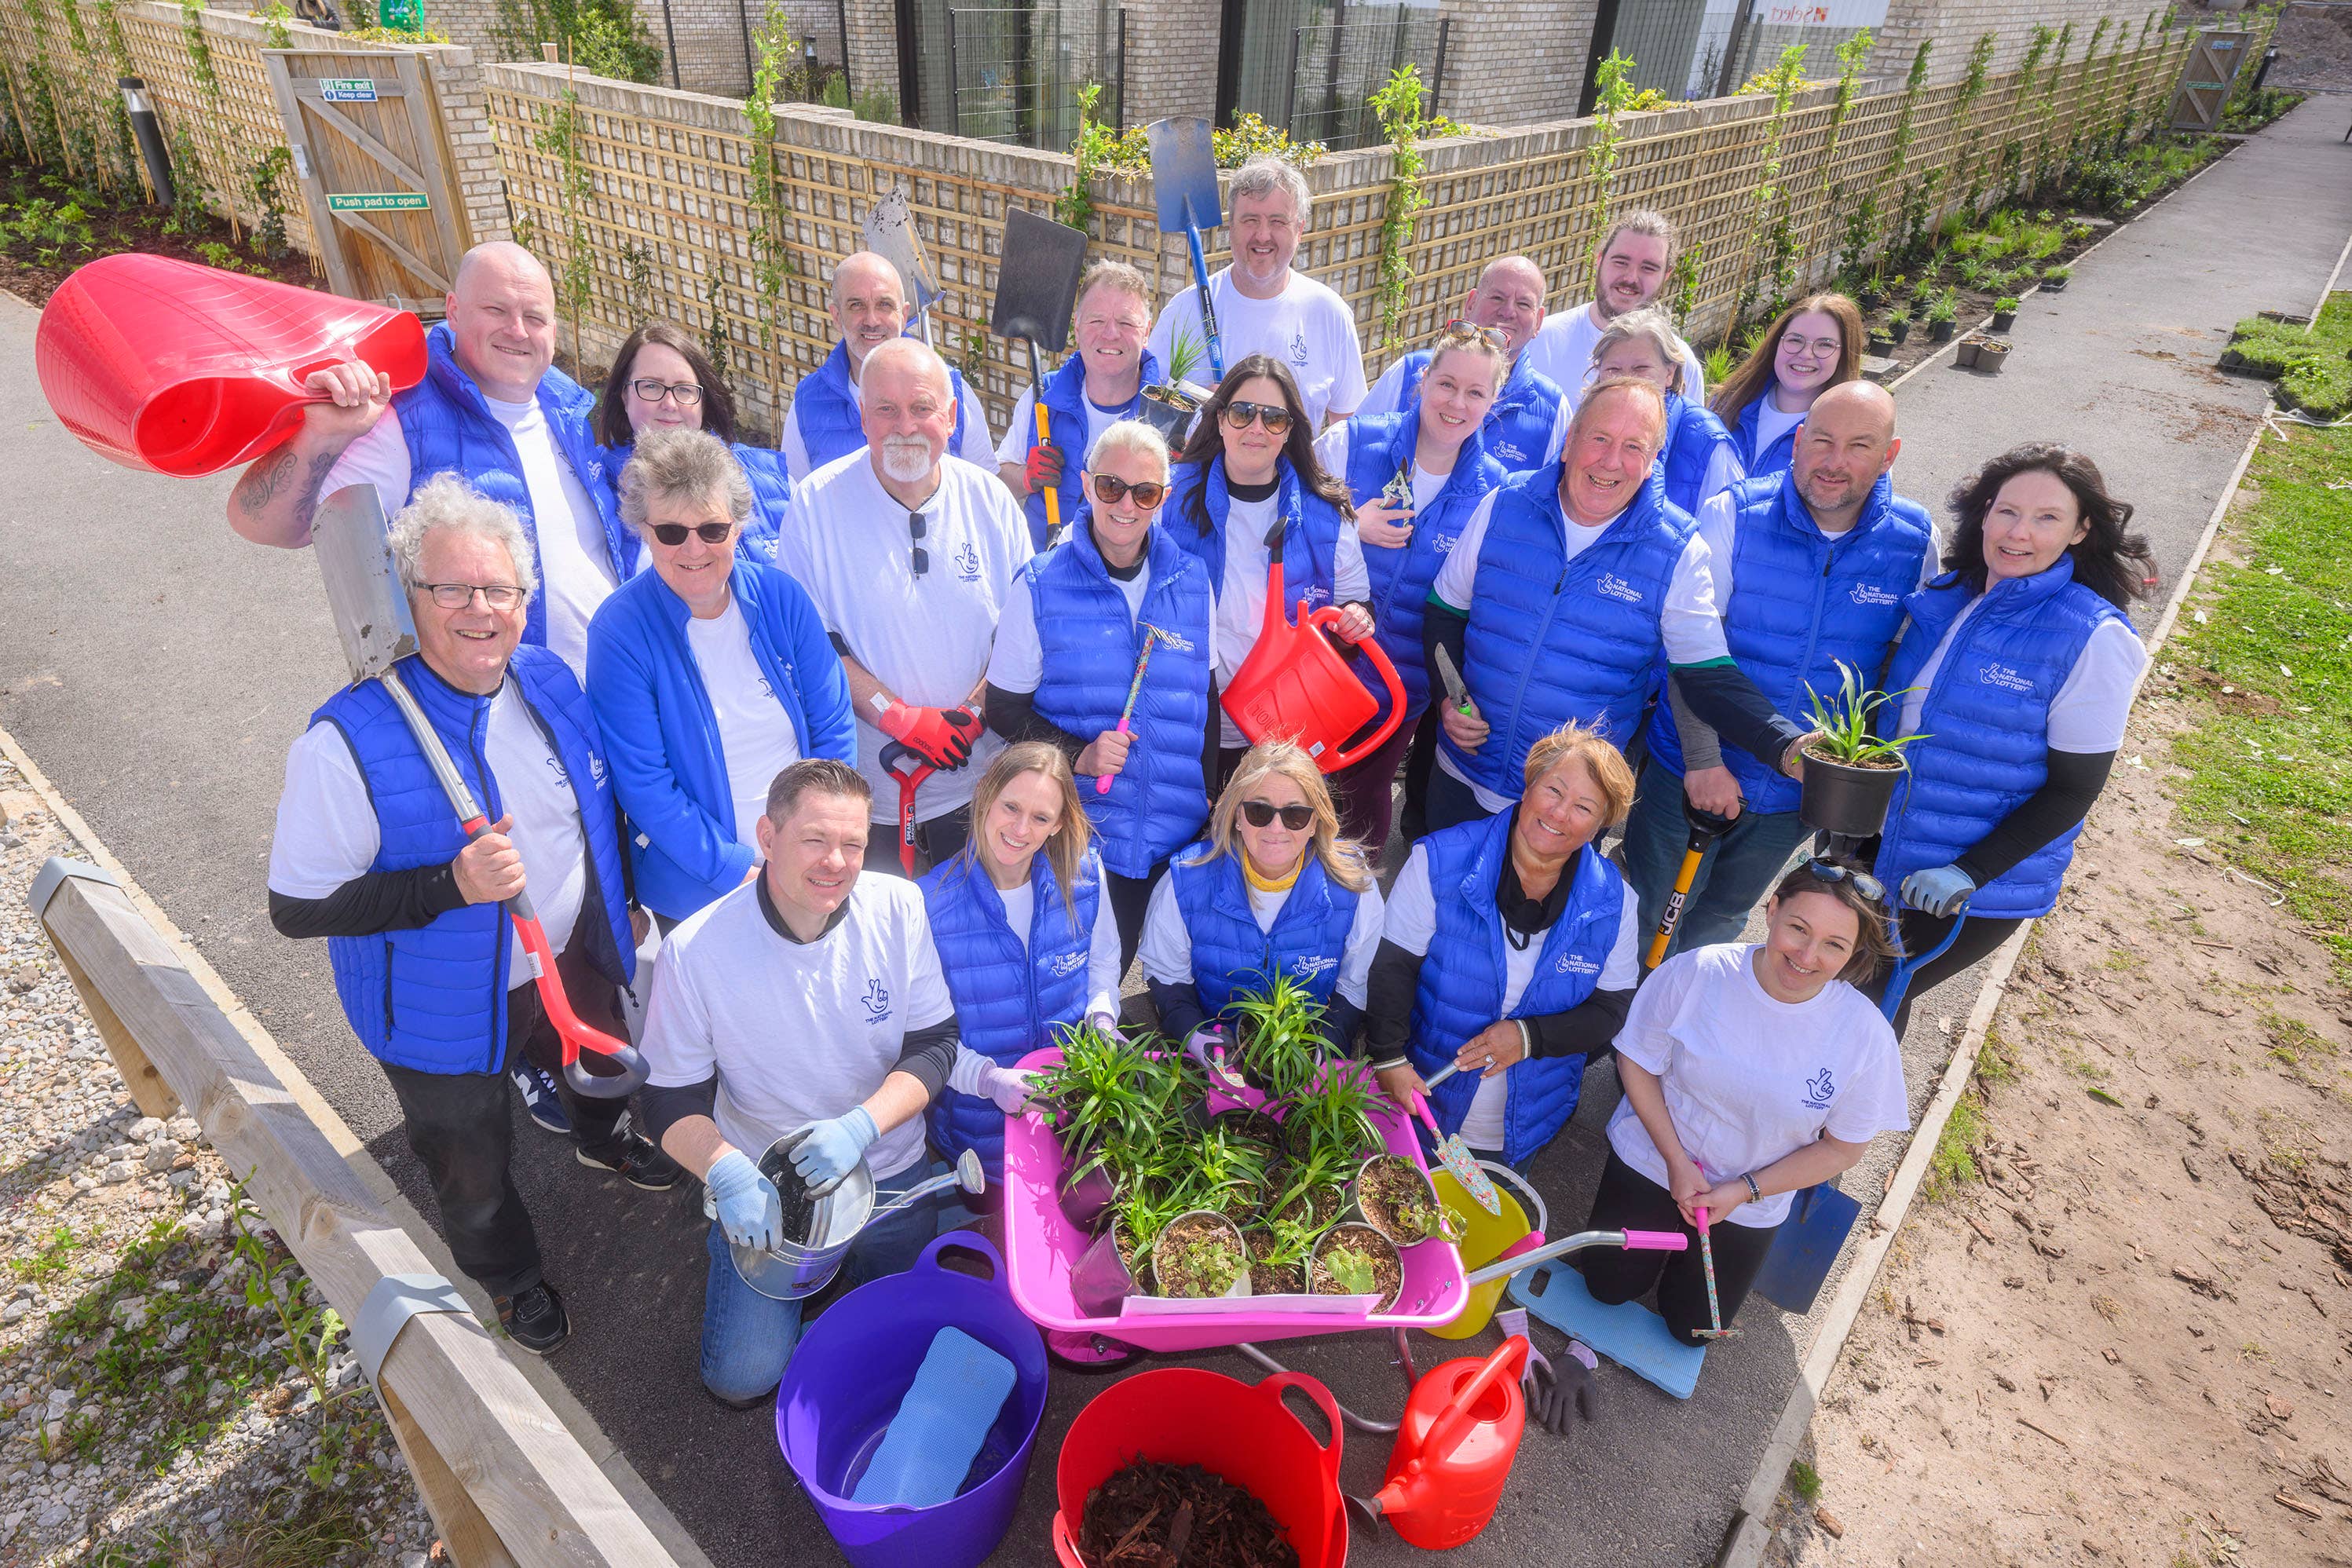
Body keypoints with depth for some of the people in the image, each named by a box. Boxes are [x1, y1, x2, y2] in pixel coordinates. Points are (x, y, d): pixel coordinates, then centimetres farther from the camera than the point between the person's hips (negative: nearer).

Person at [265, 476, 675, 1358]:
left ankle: (602, 1140, 70)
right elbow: (297, 908, -23)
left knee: (597, 1072, 34)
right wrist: (451, 886, -36)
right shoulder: (349, 740, -28)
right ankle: (509, 1277, 53)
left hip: (573, 961, 5)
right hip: (447, 1012, -4)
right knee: (472, 1170, 21)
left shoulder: (552, 685, -10)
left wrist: (624, 905, 13)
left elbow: (600, 810, 7)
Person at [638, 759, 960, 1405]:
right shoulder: (694, 950, -22)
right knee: (743, 1377, 0)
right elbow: (670, 1102, -12)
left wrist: (861, 1125, -29)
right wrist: (728, 1174, -31)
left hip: (887, 1168, 2)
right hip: (762, 1179, -1)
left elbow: (935, 1044, -12)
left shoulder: (899, 908, -18)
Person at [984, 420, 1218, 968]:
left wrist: (1203, 799, 8)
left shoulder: (1191, 580, 3)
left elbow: (1203, 702, 11)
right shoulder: (1041, 585, -6)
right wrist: (1079, 754, -18)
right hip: (1076, 837, -3)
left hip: (1175, 837, 3)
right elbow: (1004, 708, -3)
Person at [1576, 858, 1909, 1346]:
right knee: (1608, 1287, 11)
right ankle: (1667, 1225, 36)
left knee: (1692, 1327, 16)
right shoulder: (1698, 972, -27)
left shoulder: (1865, 1035, -25)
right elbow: (1636, 1062, -12)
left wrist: (1744, 1191, -16)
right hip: (1652, 1156, 0)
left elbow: (1843, 1149, -11)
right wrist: (1677, 1161, -17)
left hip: (1748, 1204, 1)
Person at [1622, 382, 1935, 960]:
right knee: (1648, 922, 8)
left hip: (1803, 791, 3)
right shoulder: (1733, 514, -14)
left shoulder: (1915, 542, -6)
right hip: (1691, 769, -2)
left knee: (1720, 922, 22)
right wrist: (1703, 760, -19)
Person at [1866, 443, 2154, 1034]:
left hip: (1977, 892, -5)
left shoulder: (2093, 638, -15)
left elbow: (2074, 788, -13)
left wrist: (1970, 874, -21)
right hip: (1880, 854, 5)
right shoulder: (1946, 595, 0)